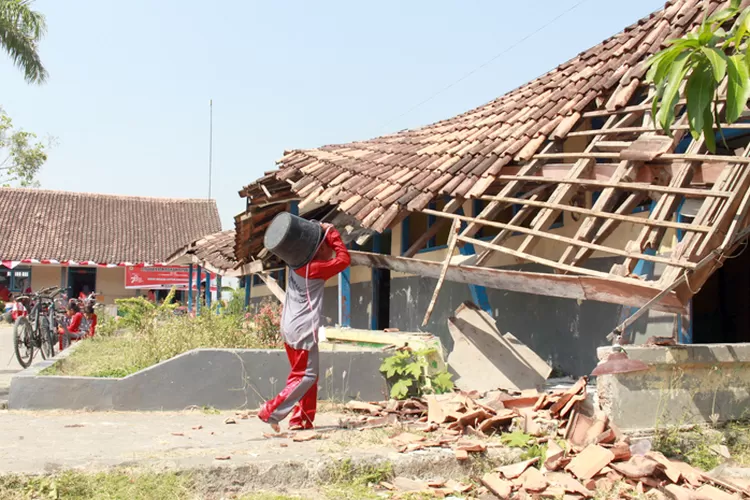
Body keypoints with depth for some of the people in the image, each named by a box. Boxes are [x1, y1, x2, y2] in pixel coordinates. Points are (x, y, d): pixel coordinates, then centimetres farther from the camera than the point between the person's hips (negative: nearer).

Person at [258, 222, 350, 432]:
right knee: (307, 376, -3)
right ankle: (271, 412, -7)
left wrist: (325, 233, 14)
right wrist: (331, 233, -4)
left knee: (306, 374, 15)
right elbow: (344, 260, -10)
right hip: (303, 330, -9)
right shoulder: (315, 268, -13)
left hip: (289, 328, 9)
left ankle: (301, 419, 14)